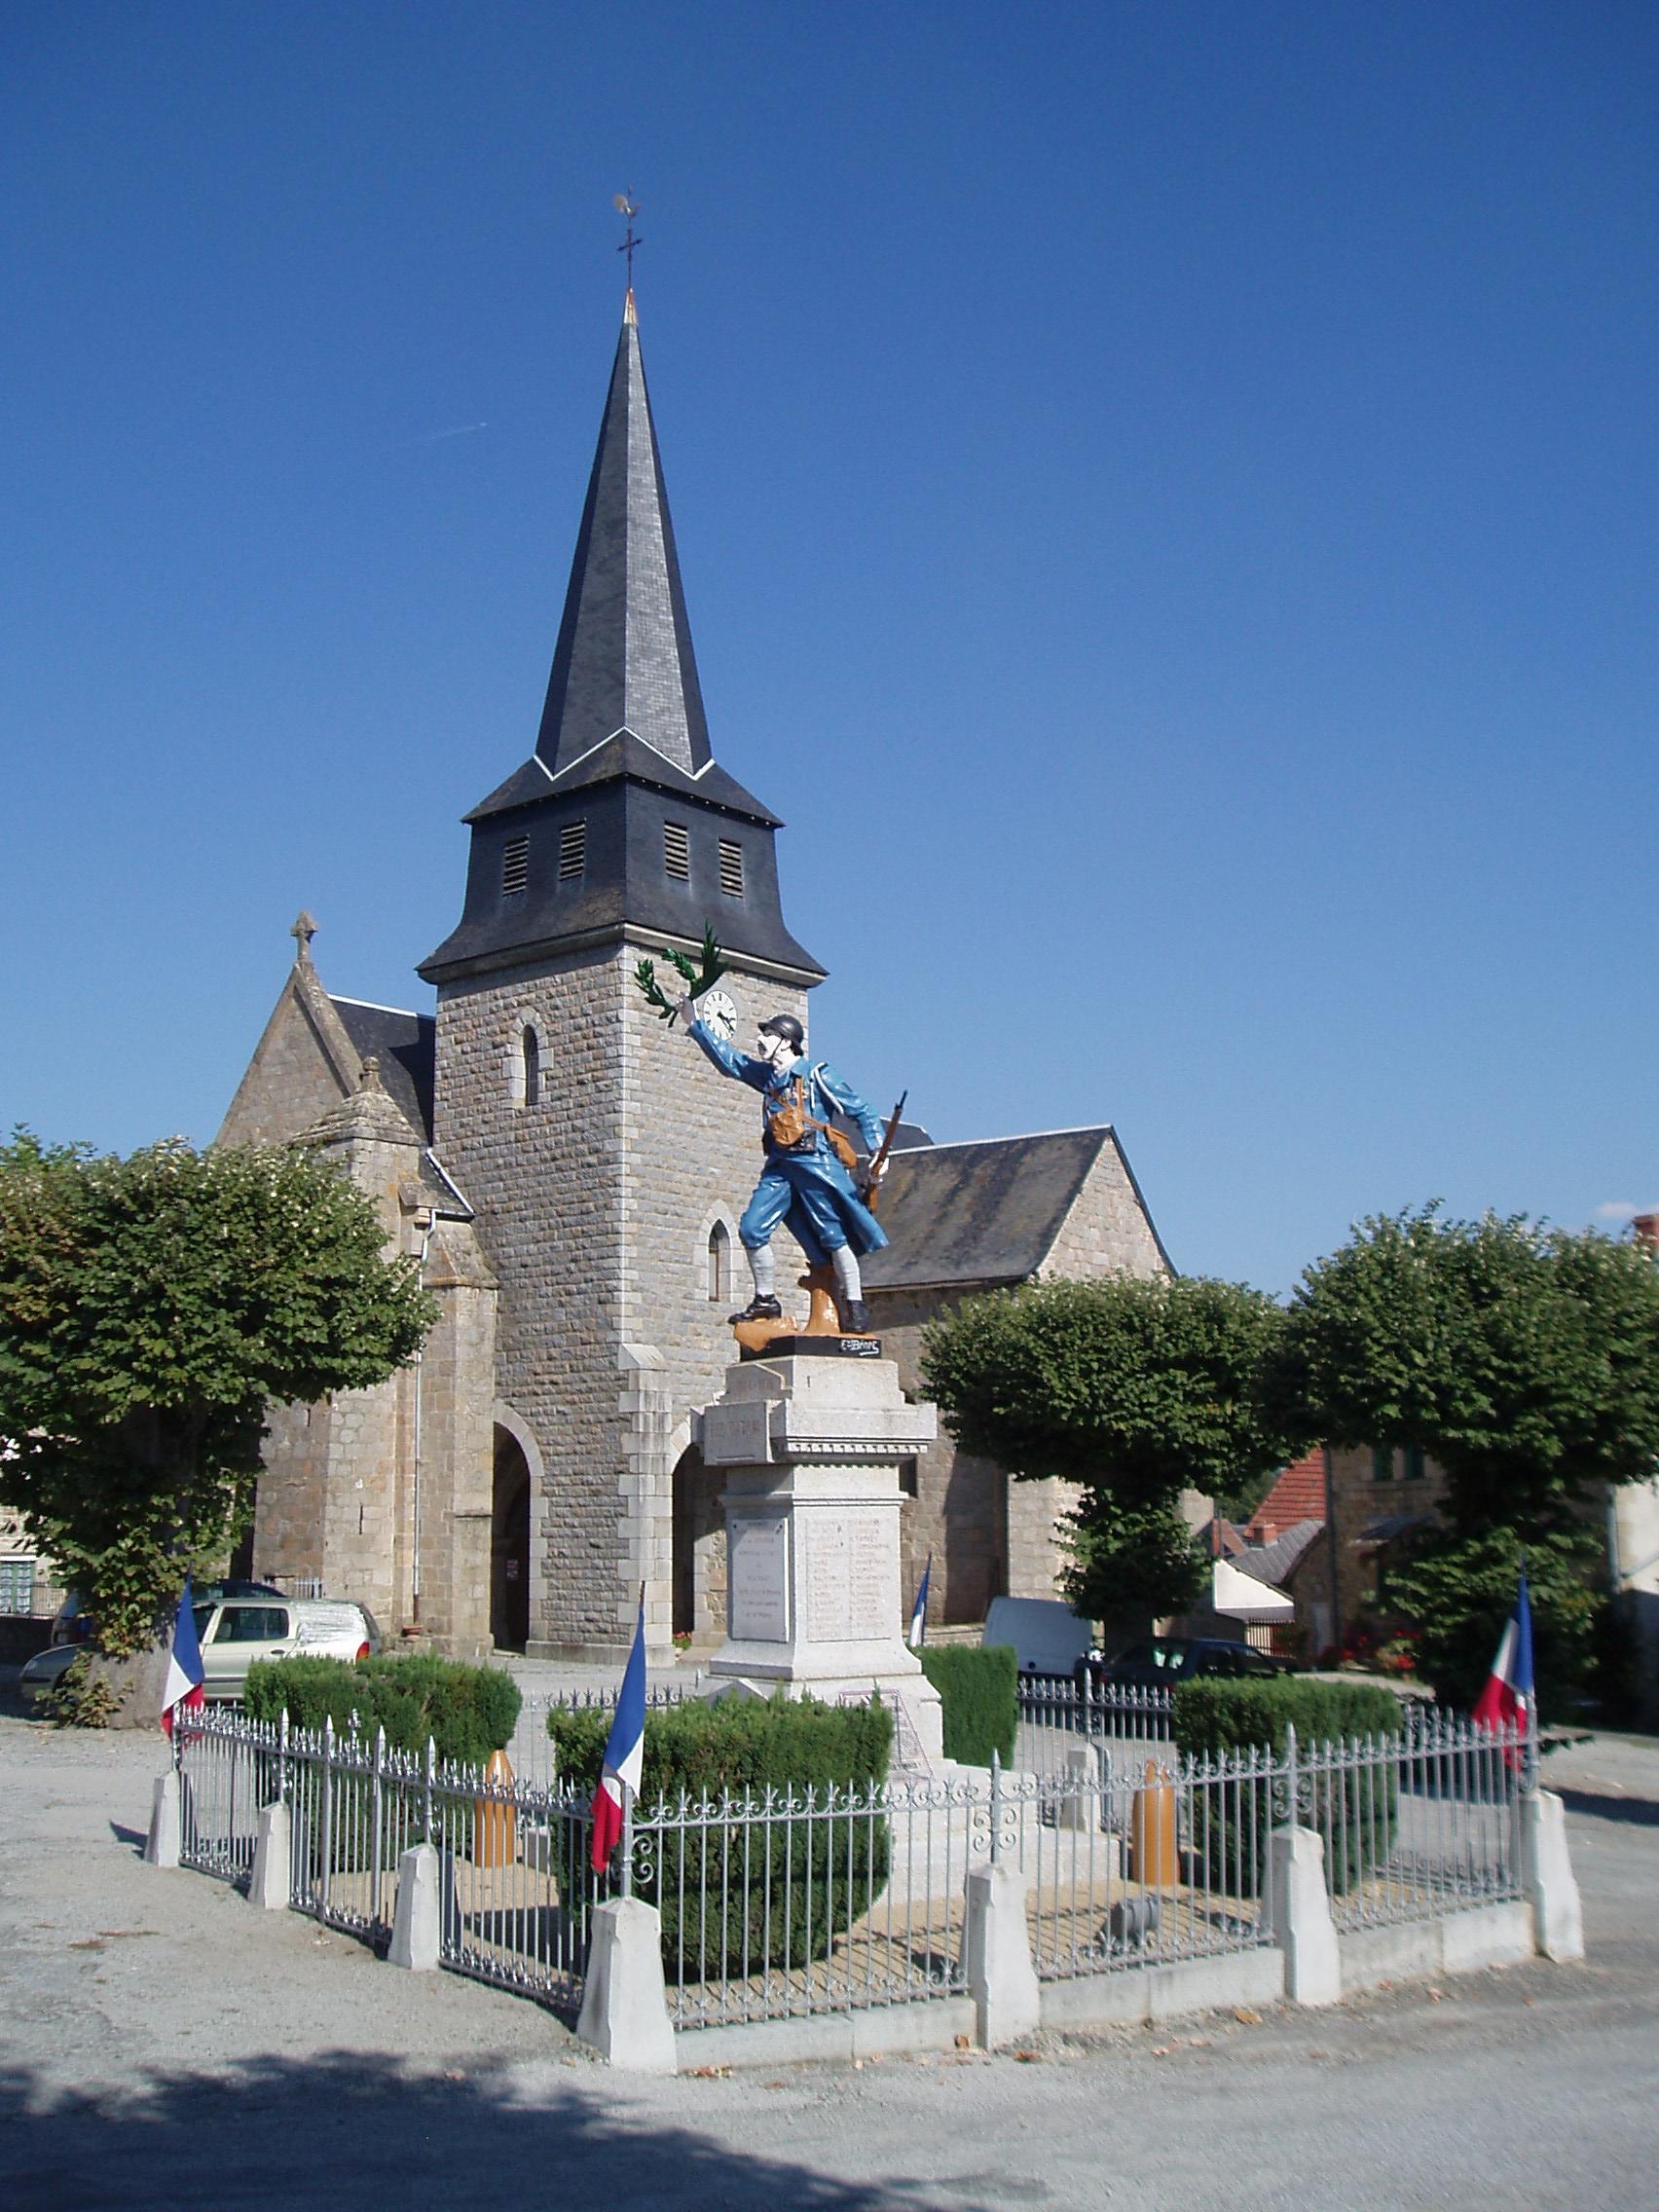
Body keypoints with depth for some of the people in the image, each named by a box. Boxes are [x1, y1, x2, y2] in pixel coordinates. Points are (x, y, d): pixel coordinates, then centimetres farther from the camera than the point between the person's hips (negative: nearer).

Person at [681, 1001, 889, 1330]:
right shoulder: (766, 1075, 15)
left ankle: (855, 1307, 4)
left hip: (817, 1164, -6)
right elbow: (727, 1059, 23)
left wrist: (877, 1151, -8)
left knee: (833, 1236, -5)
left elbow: (861, 1112, 0)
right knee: (752, 1229, -2)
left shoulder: (818, 1074, -3)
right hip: (780, 1167, 6)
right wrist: (696, 1024, 20)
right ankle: (766, 1300, 10)